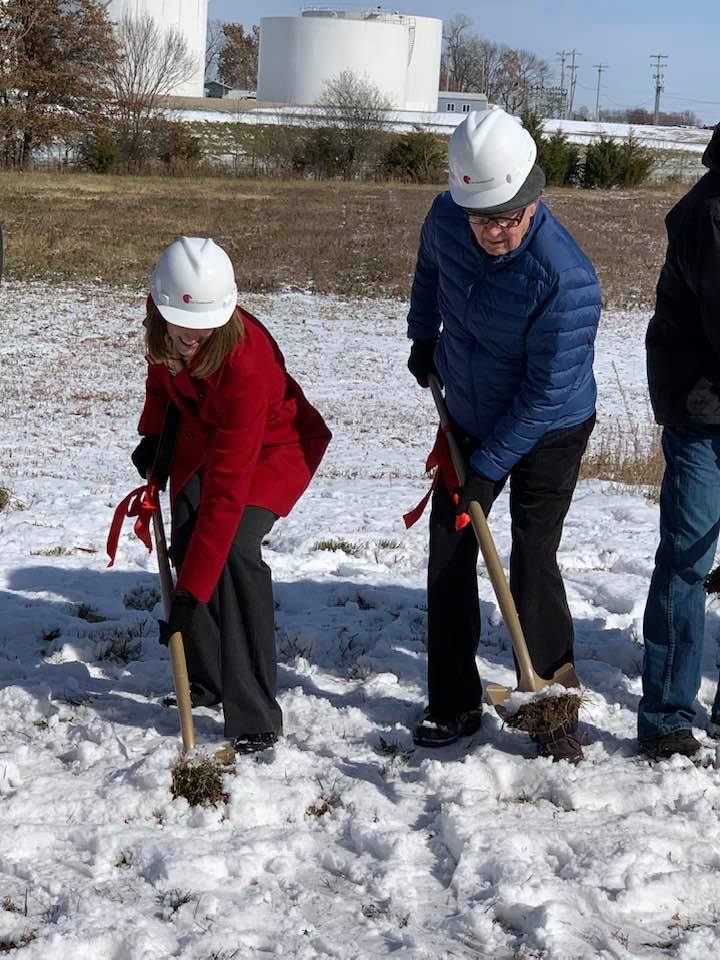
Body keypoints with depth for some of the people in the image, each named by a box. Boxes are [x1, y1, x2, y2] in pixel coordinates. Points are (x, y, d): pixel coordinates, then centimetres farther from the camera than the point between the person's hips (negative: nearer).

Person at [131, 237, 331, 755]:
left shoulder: (245, 363, -41)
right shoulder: (165, 325, -23)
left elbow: (226, 489, -42)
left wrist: (191, 592, -43)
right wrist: (154, 433, -5)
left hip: (274, 446, -6)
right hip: (203, 436, 7)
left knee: (235, 549, -25)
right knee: (187, 546, -7)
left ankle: (255, 716, -19)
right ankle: (206, 680, 15)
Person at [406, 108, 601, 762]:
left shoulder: (566, 279, -34)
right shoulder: (447, 217, -15)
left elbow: (546, 395, -27)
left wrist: (487, 470, -22)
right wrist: (424, 337, 20)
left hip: (548, 436, -6)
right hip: (469, 419, 6)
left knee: (533, 566, -8)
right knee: (449, 555, 6)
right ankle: (454, 703, 18)